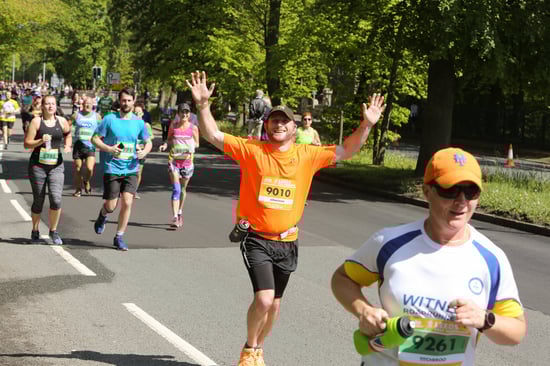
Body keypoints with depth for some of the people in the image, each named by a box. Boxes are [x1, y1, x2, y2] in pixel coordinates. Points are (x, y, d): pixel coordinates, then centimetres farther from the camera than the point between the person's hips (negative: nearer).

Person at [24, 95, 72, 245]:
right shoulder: (36, 121, -3)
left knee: (56, 199, -14)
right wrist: (40, 141, -21)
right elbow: (27, 143, -4)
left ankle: (53, 231, 6)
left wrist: (67, 146, 5)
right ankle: (35, 231, 27)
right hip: (38, 166, -1)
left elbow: (68, 134, 24)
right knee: (38, 201, 6)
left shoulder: (62, 121, 4)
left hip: (56, 166, 1)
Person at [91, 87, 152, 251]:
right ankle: (103, 215, 39)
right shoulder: (109, 119, -3)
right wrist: (108, 148, -18)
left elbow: (148, 142, 15)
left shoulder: (139, 122, 5)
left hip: (131, 169, 2)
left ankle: (119, 237, 7)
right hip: (112, 168, -2)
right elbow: (95, 138, -1)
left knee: (127, 203, -8)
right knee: (111, 205, 1)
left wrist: (145, 151, -7)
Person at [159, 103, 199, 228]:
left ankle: (180, 213, 31)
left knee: (183, 189, 13)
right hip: (174, 160, -1)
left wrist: (193, 146, -14)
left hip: (187, 161, 1)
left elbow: (197, 143, 8)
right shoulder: (173, 127, 1)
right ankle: (175, 217, -17)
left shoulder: (193, 128, 0)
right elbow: (169, 140, 11)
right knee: (176, 189, -12)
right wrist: (165, 145, -10)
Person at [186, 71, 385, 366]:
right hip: (256, 239, -3)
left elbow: (345, 151, 5)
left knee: (274, 303, 14)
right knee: (263, 299, -17)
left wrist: (366, 125, -7)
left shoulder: (307, 155, 2)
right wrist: (203, 105, -21)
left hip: (287, 241, 4)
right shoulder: (251, 149, -5)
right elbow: (213, 136, -7)